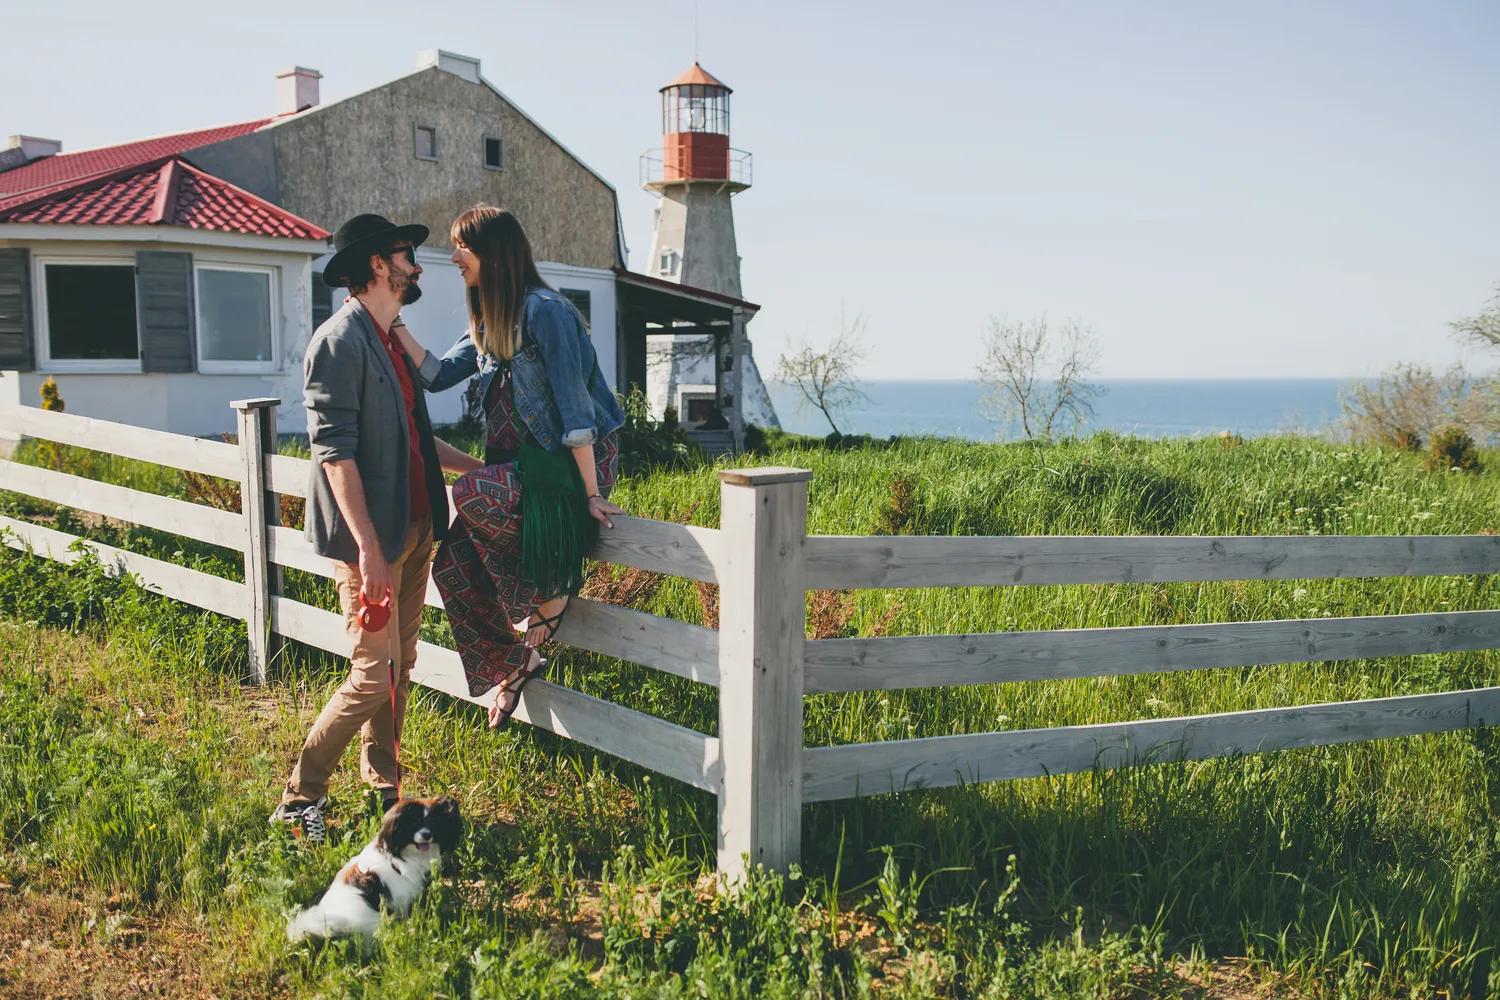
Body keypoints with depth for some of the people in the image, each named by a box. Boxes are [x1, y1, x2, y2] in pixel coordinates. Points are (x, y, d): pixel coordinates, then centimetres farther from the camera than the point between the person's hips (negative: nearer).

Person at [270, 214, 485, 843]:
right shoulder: (340, 341, -13)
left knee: (400, 666, 13)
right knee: (374, 674, -6)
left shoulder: (392, 342, 16)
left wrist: (480, 468, 24)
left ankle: (383, 788, 26)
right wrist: (367, 546, -24)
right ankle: (300, 798, 10)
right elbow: (334, 451, -20)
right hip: (370, 537, -9)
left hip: (413, 529, 9)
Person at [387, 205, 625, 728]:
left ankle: (547, 596, -10)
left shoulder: (542, 310, -17)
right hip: (524, 460, 8)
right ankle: (510, 662, 15)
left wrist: (592, 493, -23)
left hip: (578, 461, -8)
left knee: (470, 495, -31)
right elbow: (437, 374, 14)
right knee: (452, 563, -4)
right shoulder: (488, 322, 11)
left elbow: (573, 404, -21)